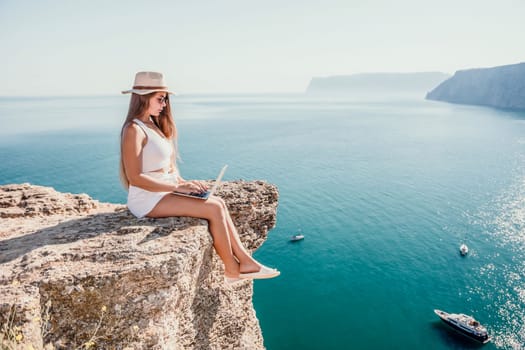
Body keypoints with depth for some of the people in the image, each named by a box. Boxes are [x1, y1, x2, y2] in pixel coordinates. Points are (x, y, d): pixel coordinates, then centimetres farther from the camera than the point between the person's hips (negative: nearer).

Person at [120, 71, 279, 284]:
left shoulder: (152, 126, 14)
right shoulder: (134, 130, -15)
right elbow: (135, 177, -22)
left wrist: (183, 182, -1)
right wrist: (178, 187, -22)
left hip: (163, 192, 9)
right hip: (148, 200, -9)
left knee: (219, 203, -4)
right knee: (214, 208, -17)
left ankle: (244, 261, -3)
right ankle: (231, 269, -2)